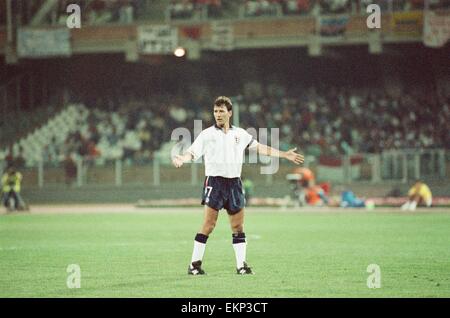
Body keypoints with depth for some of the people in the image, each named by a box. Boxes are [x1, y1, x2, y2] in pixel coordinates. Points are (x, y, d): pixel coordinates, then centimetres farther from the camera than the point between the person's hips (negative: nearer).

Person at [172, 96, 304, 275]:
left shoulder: (240, 134, 13)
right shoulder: (207, 135, 0)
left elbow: (259, 148, 22)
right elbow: (192, 153, -9)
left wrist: (284, 155, 25)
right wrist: (181, 158, -32)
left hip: (234, 183, 4)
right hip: (214, 181, -4)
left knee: (238, 226, 4)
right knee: (209, 224, -11)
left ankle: (241, 265, 10)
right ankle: (195, 264, -6)